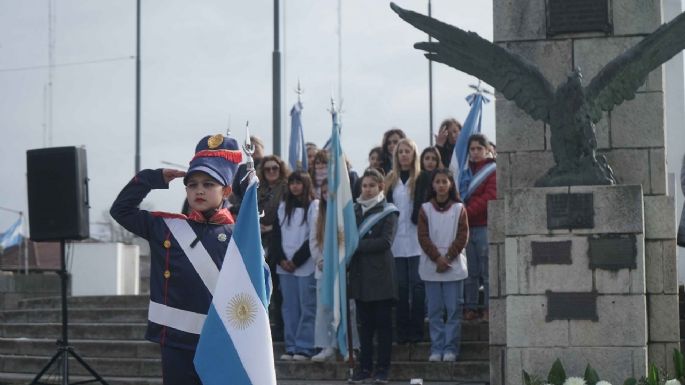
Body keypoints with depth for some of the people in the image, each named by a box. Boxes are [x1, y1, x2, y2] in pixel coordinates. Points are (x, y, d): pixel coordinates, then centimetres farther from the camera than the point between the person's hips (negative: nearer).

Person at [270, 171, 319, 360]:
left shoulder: (314, 206, -2)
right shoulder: (283, 206, 14)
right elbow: (276, 235, 11)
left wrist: (296, 260, -9)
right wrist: (281, 259, -2)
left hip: (306, 266, -5)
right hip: (284, 266, 5)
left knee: (307, 307, -4)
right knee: (289, 307, 6)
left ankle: (304, 347, -1)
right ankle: (291, 347, 9)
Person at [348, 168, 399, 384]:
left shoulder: (388, 212, -1)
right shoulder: (355, 210, 13)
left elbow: (385, 241, -12)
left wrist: (358, 245, -14)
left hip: (380, 274, -4)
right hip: (360, 274, 4)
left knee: (383, 322, 0)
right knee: (364, 323, 7)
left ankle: (383, 367, 6)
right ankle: (365, 367, 12)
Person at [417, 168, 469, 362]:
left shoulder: (459, 208, 4)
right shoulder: (425, 209, 5)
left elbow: (462, 236, 0)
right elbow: (423, 237, 0)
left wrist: (448, 258, -9)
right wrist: (437, 258, -10)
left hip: (454, 265, -1)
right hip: (430, 265, 1)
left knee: (453, 309, -1)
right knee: (434, 310, 3)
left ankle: (450, 348, 4)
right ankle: (436, 348, 7)